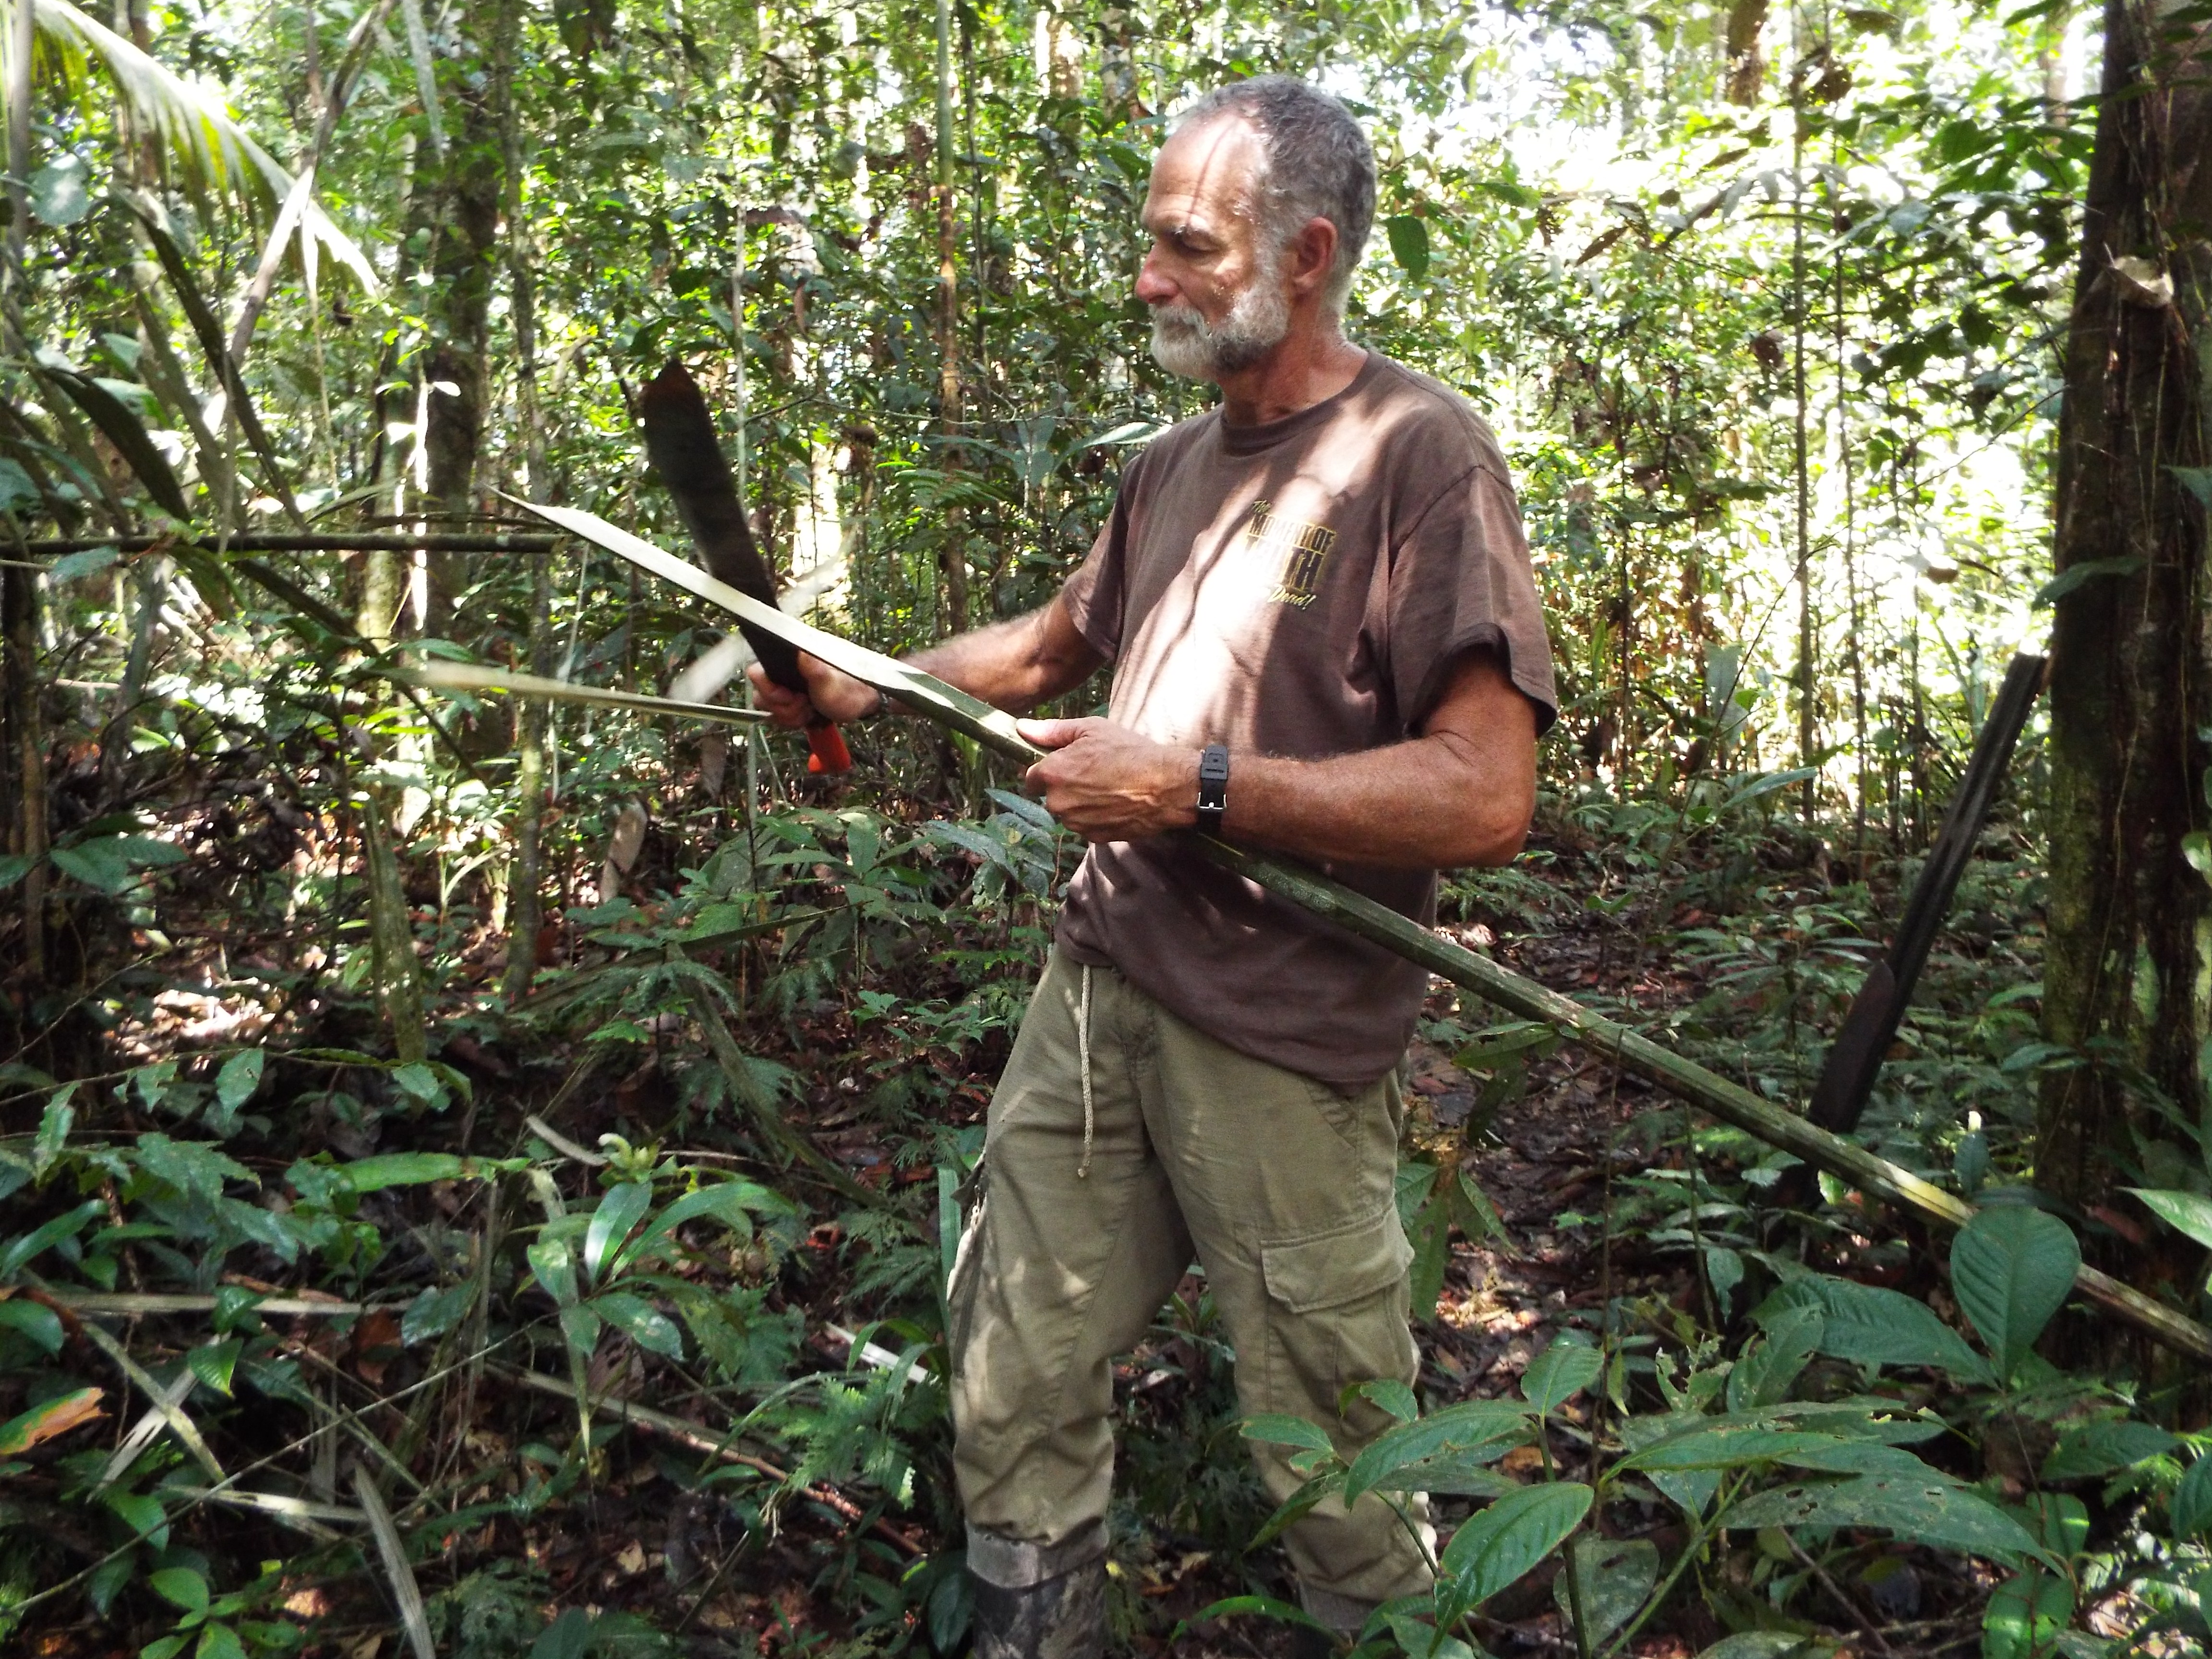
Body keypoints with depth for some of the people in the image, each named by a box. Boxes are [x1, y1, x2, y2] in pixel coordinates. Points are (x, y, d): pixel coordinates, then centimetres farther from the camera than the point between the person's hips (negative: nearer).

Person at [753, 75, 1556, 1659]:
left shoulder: (1418, 454, -10)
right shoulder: (1177, 465, 14)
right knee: (1019, 1387, 14)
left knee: (1338, 1458, 9)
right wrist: (873, 683, 16)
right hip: (1100, 987, 7)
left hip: (1281, 1048, -7)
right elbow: (1056, 643, 30)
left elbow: (1484, 796, -19)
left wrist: (1200, 783, -19)